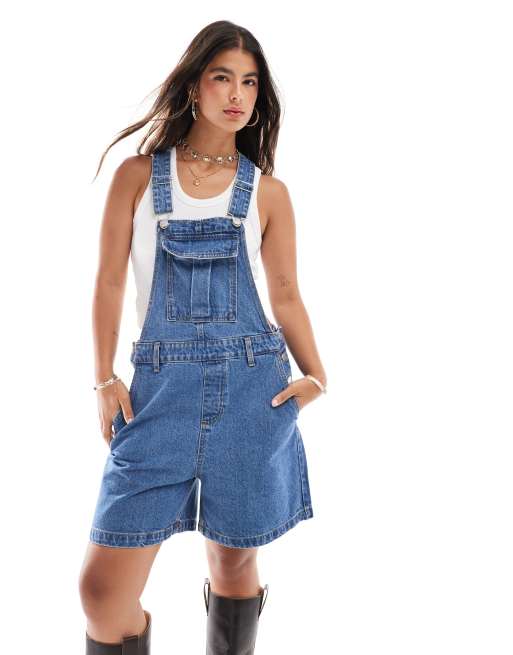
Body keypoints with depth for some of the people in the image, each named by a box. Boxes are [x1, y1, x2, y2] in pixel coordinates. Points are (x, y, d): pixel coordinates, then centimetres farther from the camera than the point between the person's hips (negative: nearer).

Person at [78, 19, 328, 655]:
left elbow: (286, 294, 10)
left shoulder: (268, 192, 7)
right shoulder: (138, 174, 5)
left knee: (234, 561, 11)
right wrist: (105, 379, -3)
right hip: (160, 386, 0)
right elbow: (110, 281, 5)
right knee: (103, 586, -4)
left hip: (252, 387, 1)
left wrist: (315, 374, -4)